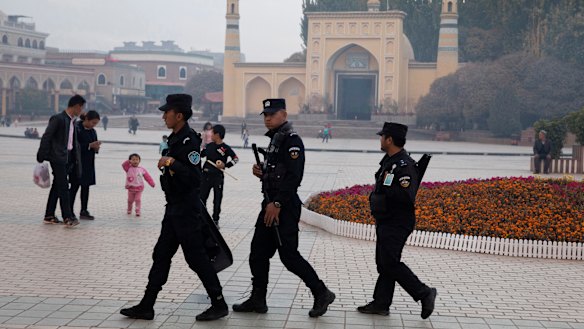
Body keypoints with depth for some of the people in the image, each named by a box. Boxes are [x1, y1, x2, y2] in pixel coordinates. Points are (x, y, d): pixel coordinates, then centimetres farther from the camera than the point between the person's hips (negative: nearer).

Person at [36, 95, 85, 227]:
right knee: (63, 187, -10)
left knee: (57, 186, 12)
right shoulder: (58, 119, -12)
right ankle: (68, 217, -10)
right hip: (58, 157, -8)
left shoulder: (72, 121, 13)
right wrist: (41, 157, -13)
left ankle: (49, 216, 18)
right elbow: (46, 138, -12)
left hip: (68, 158, 8)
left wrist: (76, 159, 15)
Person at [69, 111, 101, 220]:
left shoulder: (93, 131, 11)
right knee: (75, 186, -4)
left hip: (89, 163, 7)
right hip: (78, 163, -7)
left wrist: (96, 147, -6)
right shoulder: (77, 129, -11)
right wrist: (90, 145, -21)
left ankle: (84, 211, 13)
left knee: (86, 187, 8)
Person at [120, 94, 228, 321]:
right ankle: (146, 307, 16)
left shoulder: (189, 141, -18)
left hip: (186, 209, -10)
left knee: (196, 257, -3)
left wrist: (172, 162, -29)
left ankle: (219, 305, 9)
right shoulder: (175, 139, 11)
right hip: (174, 208, 10)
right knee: (161, 255, 10)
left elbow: (194, 178, -26)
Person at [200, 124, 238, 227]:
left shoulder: (226, 148, -9)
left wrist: (225, 165, -16)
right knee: (201, 197, 8)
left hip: (218, 177, -4)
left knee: (217, 200, 5)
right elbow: (200, 155, 18)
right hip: (206, 175, 4)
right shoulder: (209, 145, 5)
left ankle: (215, 220, 15)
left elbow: (236, 158, -6)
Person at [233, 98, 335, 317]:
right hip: (270, 205, 10)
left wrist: (277, 204, -23)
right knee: (258, 253, 10)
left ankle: (321, 294, 7)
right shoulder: (274, 139, 17)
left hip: (285, 208, -10)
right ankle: (257, 300, 18)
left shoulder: (292, 140, -13)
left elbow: (293, 176, -22)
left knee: (289, 255, -6)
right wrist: (261, 173, 4)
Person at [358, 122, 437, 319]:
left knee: (390, 263, -9)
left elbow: (406, 196, -29)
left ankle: (424, 293, 2)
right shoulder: (389, 160, 11)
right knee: (383, 263, 12)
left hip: (397, 224, -10)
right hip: (386, 222, 10)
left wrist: (385, 188, -19)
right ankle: (380, 304, 19)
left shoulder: (404, 165, -21)